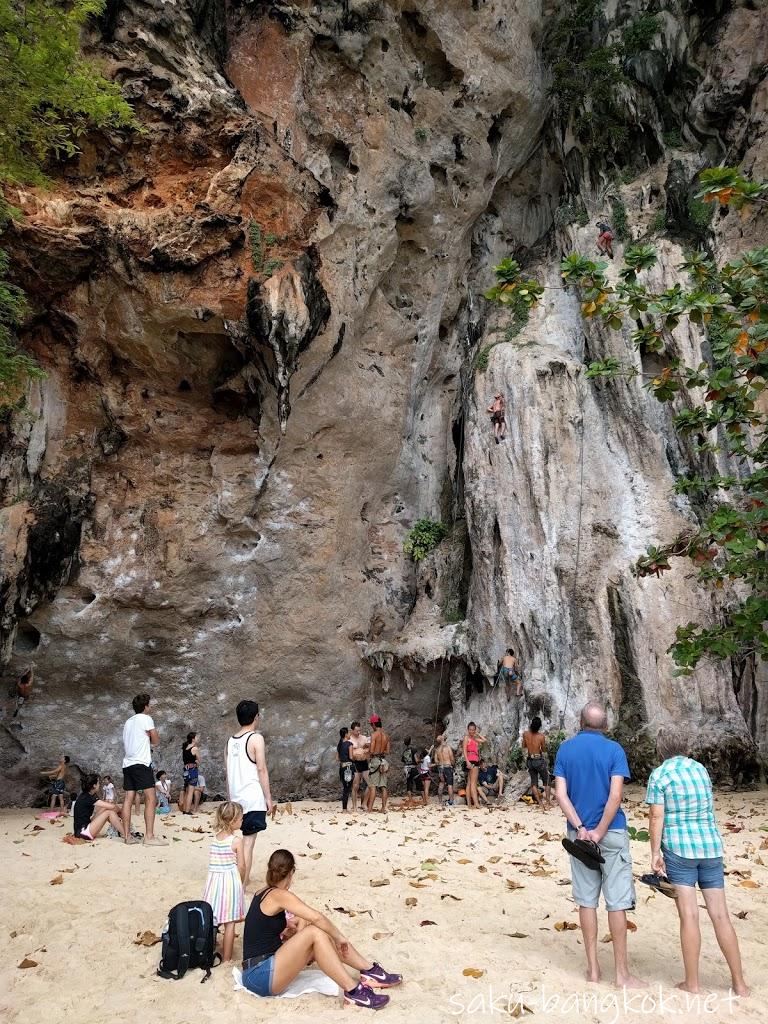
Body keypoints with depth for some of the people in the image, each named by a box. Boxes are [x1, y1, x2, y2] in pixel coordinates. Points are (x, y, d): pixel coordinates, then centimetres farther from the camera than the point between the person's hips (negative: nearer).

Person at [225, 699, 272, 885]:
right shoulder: (256, 738, -10)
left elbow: (228, 771, 14)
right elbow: (261, 769, -12)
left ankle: (242, 879, 28)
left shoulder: (231, 741, 9)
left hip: (236, 799, 7)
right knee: (248, 841, -4)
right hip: (253, 799, -7)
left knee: (240, 840, 20)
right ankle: (242, 885, -5)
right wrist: (268, 797, -6)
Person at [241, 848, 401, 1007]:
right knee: (315, 932, -21)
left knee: (324, 936, 2)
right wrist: (339, 937, -8)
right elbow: (317, 917, -24)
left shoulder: (263, 894, 14)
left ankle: (370, 970, 5)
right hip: (260, 975, -9)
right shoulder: (279, 895, -14)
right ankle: (353, 992, -22)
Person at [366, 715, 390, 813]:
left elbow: (372, 751, -15)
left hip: (375, 760, -6)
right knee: (383, 786, 7)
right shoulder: (386, 736, 9)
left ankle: (369, 808, -6)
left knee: (372, 786, -4)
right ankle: (383, 808, 7)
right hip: (384, 760, 6)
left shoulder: (374, 735, -10)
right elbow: (387, 752, 13)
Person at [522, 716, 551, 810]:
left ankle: (540, 803, 8)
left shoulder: (525, 734, -8)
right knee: (546, 782, 12)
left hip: (530, 760, 3)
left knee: (534, 782, 10)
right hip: (540, 760, -3)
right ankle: (548, 801, 8)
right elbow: (544, 750, -3)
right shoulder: (541, 736, -16)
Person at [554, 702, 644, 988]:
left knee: (586, 900, 9)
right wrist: (599, 833, -12)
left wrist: (581, 829, -8)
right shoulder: (613, 750, -7)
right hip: (611, 833, -3)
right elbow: (615, 796, -16)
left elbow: (561, 794, -5)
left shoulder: (565, 749, 2)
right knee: (617, 901, 3)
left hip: (579, 834, 3)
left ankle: (593, 968, 16)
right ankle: (622, 973, 9)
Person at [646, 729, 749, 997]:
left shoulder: (659, 775, -5)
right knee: (720, 915, 9)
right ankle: (739, 983, 16)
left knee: (689, 916, 0)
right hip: (711, 846, 4)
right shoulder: (701, 768, 9)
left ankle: (692, 983, 6)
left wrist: (655, 853, -5)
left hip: (679, 848, -4)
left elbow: (657, 817, -9)